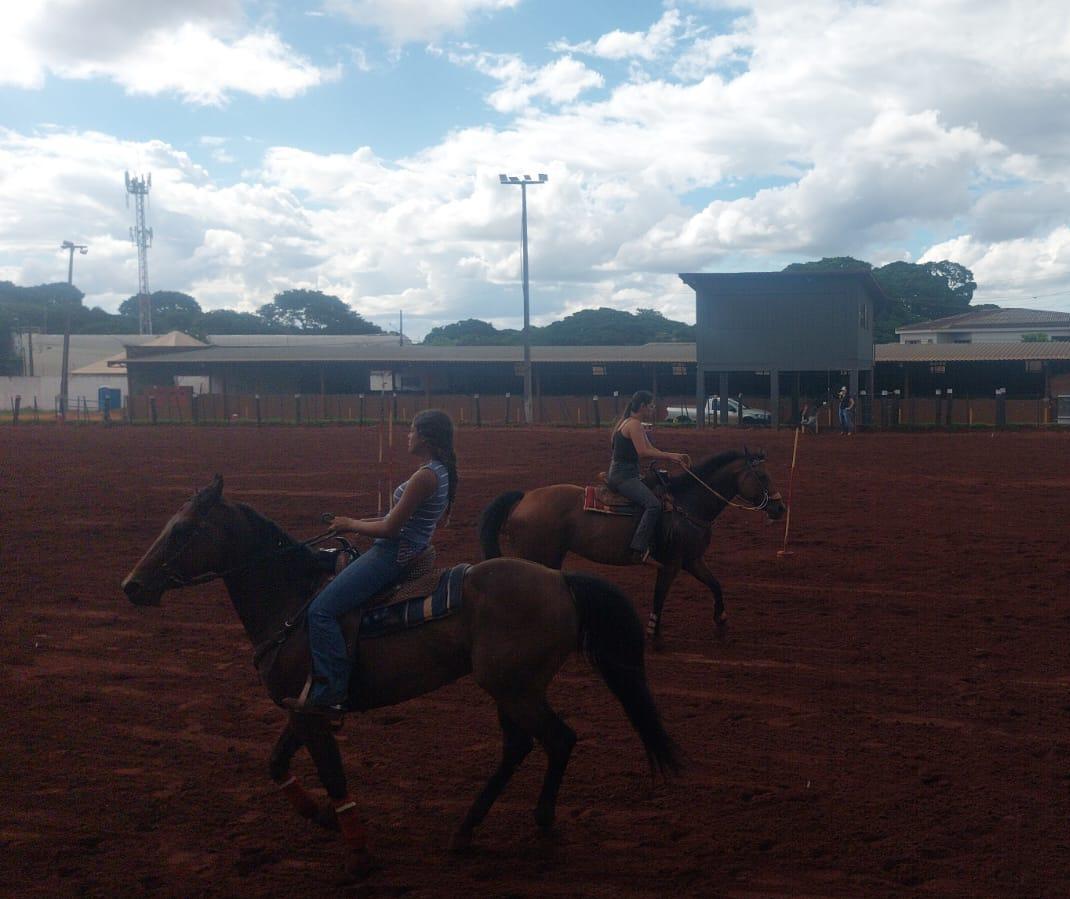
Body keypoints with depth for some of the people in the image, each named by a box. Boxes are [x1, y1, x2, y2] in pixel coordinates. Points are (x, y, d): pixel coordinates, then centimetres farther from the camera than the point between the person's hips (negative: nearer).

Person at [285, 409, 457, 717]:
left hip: (392, 554, -11)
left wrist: (352, 525, -4)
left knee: (321, 610, -13)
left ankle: (330, 694, -12)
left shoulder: (425, 477, -21)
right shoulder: (440, 472, 9)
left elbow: (390, 528, -20)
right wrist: (359, 522, 14)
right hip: (410, 551, 11)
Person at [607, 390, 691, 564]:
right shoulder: (634, 424, -13)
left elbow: (650, 450, 16)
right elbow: (643, 452, -23)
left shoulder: (628, 422, 19)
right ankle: (639, 549, -30)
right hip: (623, 476, -11)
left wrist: (676, 457, 7)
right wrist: (670, 456, -15)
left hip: (622, 475, 11)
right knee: (654, 504, -26)